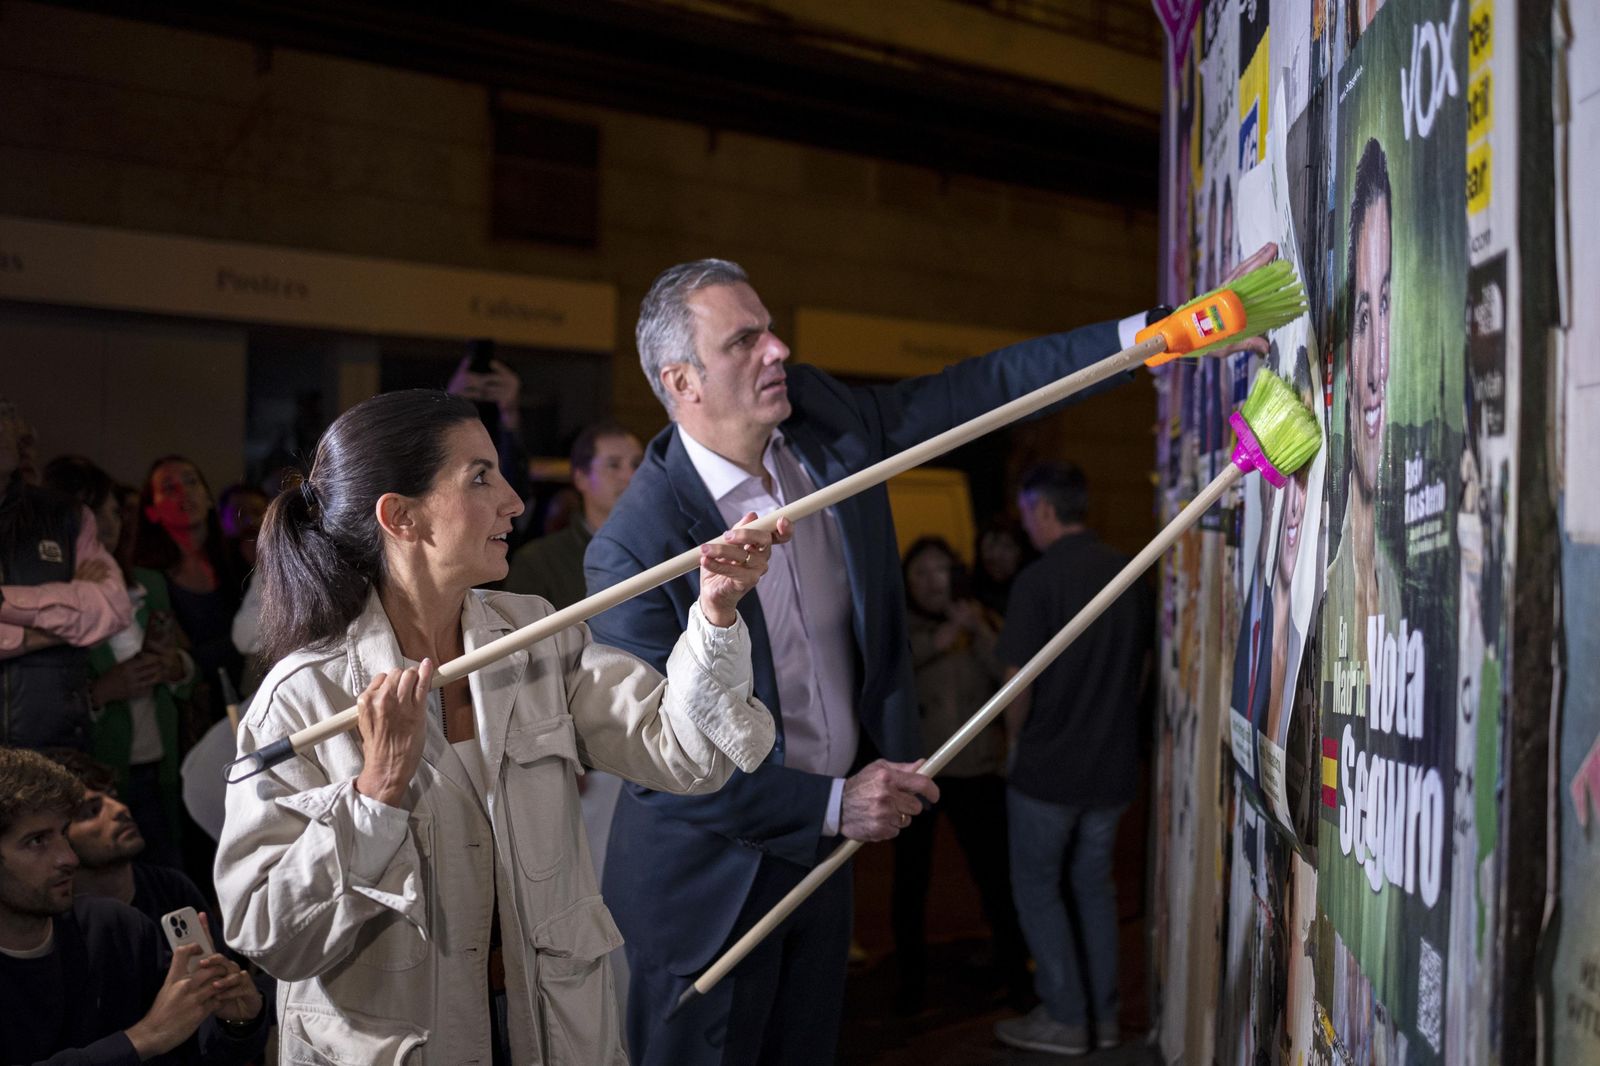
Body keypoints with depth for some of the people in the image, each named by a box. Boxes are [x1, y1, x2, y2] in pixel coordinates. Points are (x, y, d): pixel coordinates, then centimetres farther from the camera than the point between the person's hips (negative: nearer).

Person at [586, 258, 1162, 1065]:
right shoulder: (633, 547, -24)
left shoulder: (825, 424, -6)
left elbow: (981, 388, -1)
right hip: (711, 877, -6)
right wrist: (832, 804, -20)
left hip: (823, 847, 6)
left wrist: (1153, 332, -8)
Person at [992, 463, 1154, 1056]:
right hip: (1113, 766, 6)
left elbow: (1019, 682, -17)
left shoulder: (1038, 581, -17)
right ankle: (1104, 1013, 23)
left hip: (1048, 766, -6)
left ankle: (1064, 1018, 11)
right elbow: (1142, 670, 11)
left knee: (1037, 888, 8)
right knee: (1094, 884, 18)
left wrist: (1015, 739, 1)